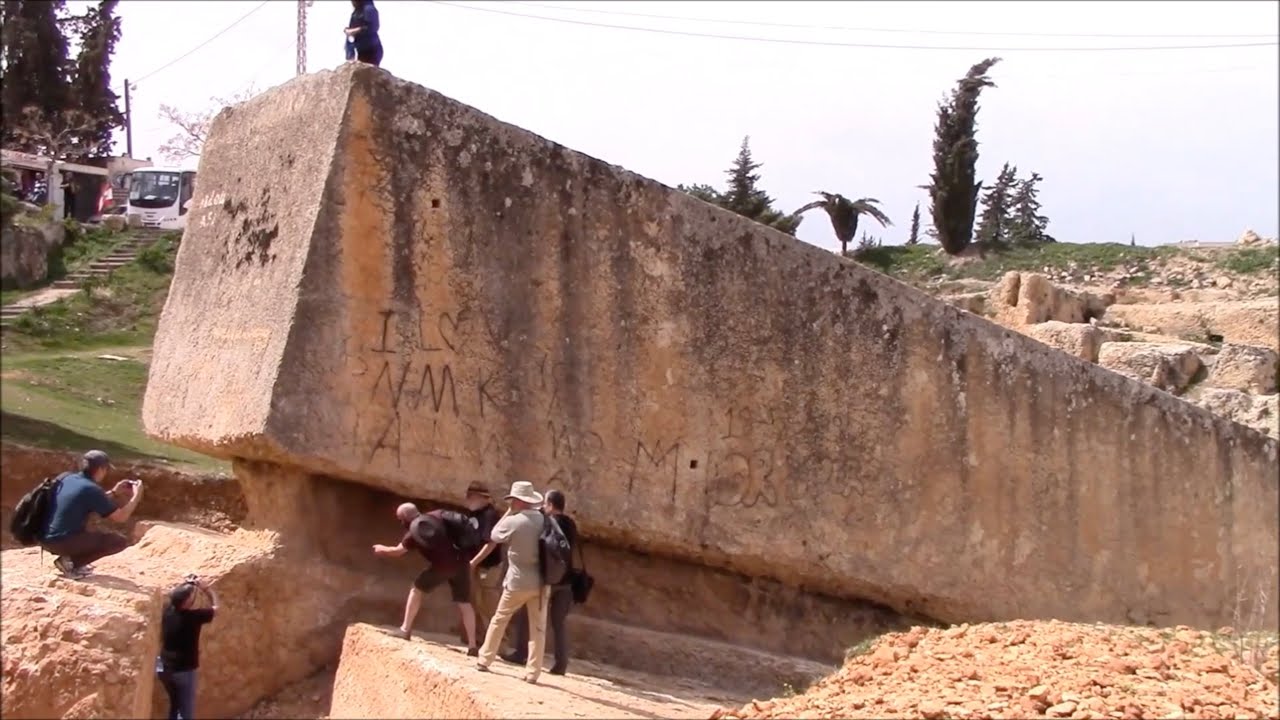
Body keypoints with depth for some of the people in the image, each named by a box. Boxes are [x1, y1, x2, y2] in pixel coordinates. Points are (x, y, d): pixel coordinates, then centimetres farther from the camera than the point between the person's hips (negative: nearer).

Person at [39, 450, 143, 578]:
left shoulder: (66, 479, 10)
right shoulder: (91, 489, -12)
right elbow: (121, 517, -7)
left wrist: (114, 492, 28)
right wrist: (137, 495, 7)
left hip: (46, 539, 9)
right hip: (63, 541, -8)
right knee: (121, 541, -4)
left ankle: (71, 558, 13)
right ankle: (70, 562, -5)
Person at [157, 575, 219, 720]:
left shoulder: (168, 609, -8)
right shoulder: (194, 616, -24)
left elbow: (173, 596, 18)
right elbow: (215, 607, -5)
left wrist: (186, 585, 8)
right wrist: (206, 587, -4)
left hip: (165, 668, 6)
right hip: (183, 671, -6)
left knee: (175, 706, 25)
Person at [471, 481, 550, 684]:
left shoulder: (512, 521, -11)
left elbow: (492, 540, 4)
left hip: (517, 581, -3)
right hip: (540, 582, 3)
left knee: (499, 620, 15)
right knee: (538, 627, 6)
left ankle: (485, 660, 20)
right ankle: (532, 672, 4)